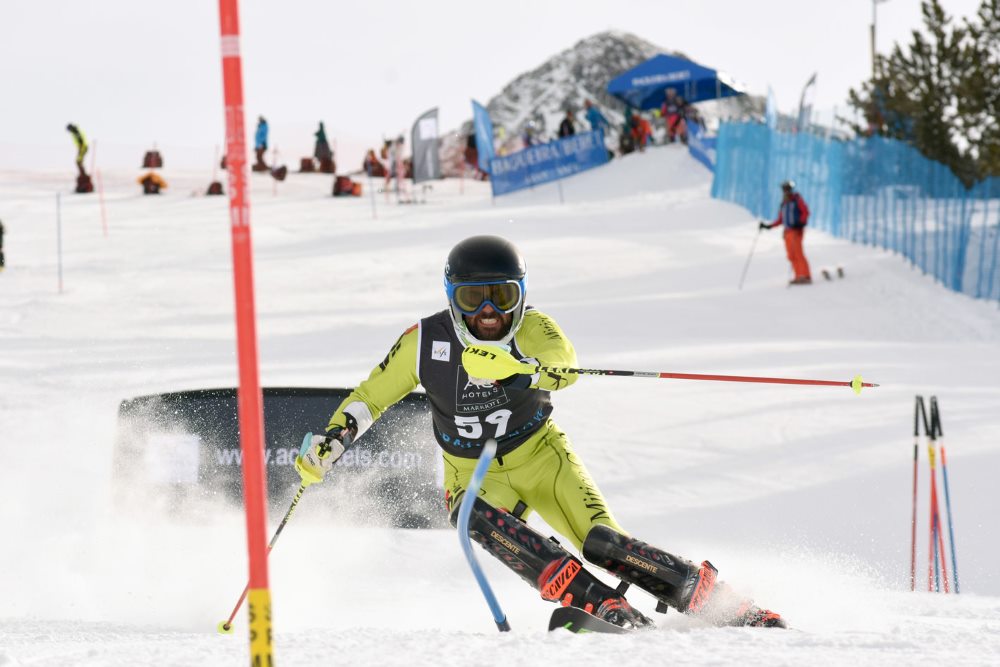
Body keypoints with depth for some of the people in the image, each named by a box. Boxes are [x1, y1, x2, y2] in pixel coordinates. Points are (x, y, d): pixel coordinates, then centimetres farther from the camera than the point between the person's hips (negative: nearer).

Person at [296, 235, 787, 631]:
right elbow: (371, 396, 2)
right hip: (474, 476, 1)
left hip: (540, 457, -1)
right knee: (479, 520, -34)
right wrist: (331, 441, -12)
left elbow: (563, 363, -40)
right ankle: (602, 605, -42)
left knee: (601, 542, -21)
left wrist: (514, 368, -60)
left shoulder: (531, 328, -18)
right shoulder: (425, 342, -13)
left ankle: (723, 605, -12)